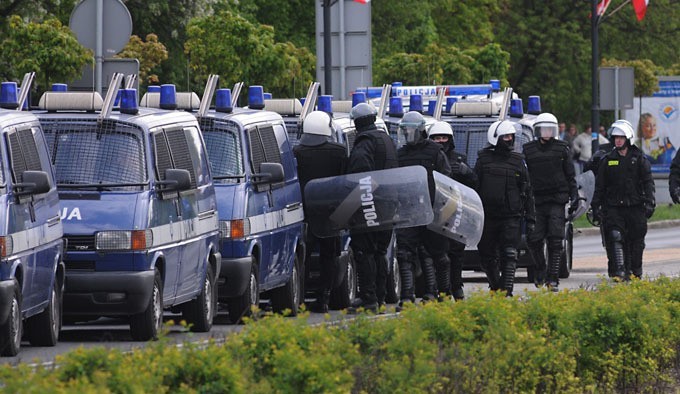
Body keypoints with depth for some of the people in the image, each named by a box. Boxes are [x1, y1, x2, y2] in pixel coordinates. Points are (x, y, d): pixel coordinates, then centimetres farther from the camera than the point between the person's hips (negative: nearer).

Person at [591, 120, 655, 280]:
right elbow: (600, 185, 13)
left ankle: (636, 270, 18)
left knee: (636, 240, 4)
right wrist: (596, 205, 8)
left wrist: (649, 202, -8)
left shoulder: (639, 159, 4)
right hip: (614, 206, 1)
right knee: (616, 237, -14)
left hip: (635, 206, -1)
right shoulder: (608, 160, 10)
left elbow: (648, 182, 2)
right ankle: (620, 271, -19)